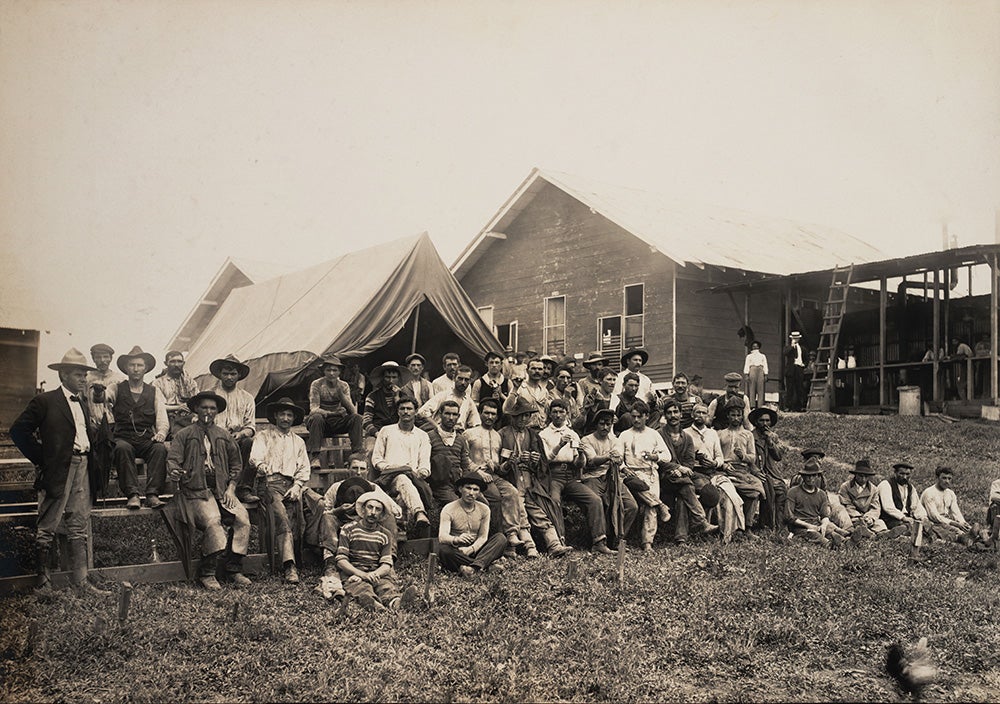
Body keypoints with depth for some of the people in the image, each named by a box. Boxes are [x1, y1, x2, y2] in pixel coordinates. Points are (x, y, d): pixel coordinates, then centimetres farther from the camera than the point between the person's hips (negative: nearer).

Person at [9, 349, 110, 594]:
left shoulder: (83, 405, 18)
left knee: (79, 528, 8)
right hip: (57, 471, -7)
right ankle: (43, 579, 9)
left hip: (81, 470, 7)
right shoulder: (45, 401, -3)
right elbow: (18, 430, -9)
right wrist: (41, 460, -8)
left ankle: (81, 579, 12)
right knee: (47, 527, 1)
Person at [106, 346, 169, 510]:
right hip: (123, 438, -1)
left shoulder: (154, 392, 16)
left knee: (160, 448, -31)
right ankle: (132, 494, -35)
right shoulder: (117, 389, 14)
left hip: (147, 440, 1)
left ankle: (152, 494, -33)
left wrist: (161, 433, -16)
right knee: (122, 448, -34)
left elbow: (163, 420, 6)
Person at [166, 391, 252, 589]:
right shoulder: (184, 435, 11)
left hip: (222, 489, 4)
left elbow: (236, 463, 23)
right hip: (196, 490, -4)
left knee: (243, 517, -21)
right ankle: (206, 573, -22)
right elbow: (173, 458, 0)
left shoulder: (223, 436, 21)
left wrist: (231, 487, 8)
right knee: (212, 519, -31)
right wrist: (175, 472, -24)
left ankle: (234, 568, -14)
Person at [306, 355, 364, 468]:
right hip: (321, 423, -3)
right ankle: (314, 456, -36)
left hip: (338, 423, 3)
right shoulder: (316, 385, -5)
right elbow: (314, 409, -16)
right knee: (317, 417, -36)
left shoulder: (344, 386, 4)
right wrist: (331, 413, -36)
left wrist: (339, 391, -19)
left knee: (356, 417, -23)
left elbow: (353, 410, -8)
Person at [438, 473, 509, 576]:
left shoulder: (484, 509, 4)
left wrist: (470, 549, -22)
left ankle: (474, 567, -41)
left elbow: (483, 537, -1)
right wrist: (456, 539, -45)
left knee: (500, 538, -20)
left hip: (475, 549, 3)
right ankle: (484, 566, -29)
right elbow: (442, 537, -21)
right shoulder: (449, 509, -8)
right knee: (443, 550, -37)